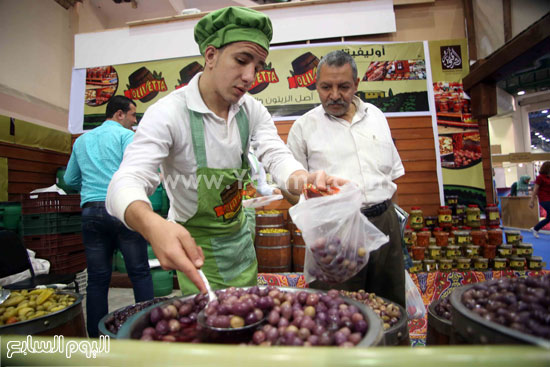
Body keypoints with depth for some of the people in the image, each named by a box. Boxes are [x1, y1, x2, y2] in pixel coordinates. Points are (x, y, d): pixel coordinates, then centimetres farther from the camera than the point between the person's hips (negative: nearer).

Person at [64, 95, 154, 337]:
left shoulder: (81, 140, 20)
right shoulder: (125, 135, 1)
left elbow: (70, 180, 23)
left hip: (91, 211, 6)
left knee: (97, 279, 9)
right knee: (140, 273, 1)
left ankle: (97, 336, 14)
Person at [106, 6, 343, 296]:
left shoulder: (252, 110, -6)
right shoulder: (168, 113, -24)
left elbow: (276, 156, -15)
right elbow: (125, 184, -33)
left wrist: (301, 179, -39)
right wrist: (153, 225, -56)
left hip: (240, 239, 6)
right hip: (192, 245, -5)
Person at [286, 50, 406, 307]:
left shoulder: (376, 116, 12)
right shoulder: (304, 126, 0)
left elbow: (394, 171, 17)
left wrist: (384, 209, 9)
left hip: (384, 222, 4)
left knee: (391, 304, 15)